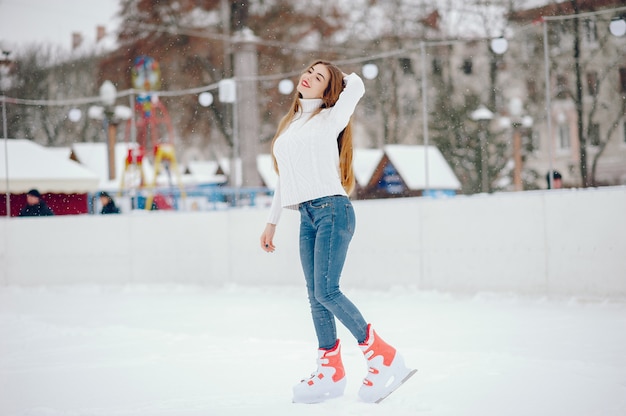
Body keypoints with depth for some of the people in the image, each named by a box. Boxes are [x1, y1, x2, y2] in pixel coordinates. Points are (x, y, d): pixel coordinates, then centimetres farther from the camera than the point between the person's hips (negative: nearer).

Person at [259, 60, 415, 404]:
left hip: (332, 210, -7)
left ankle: (384, 358, -10)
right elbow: (285, 178, 25)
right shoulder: (289, 127, 21)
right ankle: (330, 373, 9)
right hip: (307, 217, 7)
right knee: (316, 296, 3)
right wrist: (272, 221, 23)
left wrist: (344, 77, 12)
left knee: (326, 291, -16)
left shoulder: (329, 118, 2)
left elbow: (355, 86, -12)